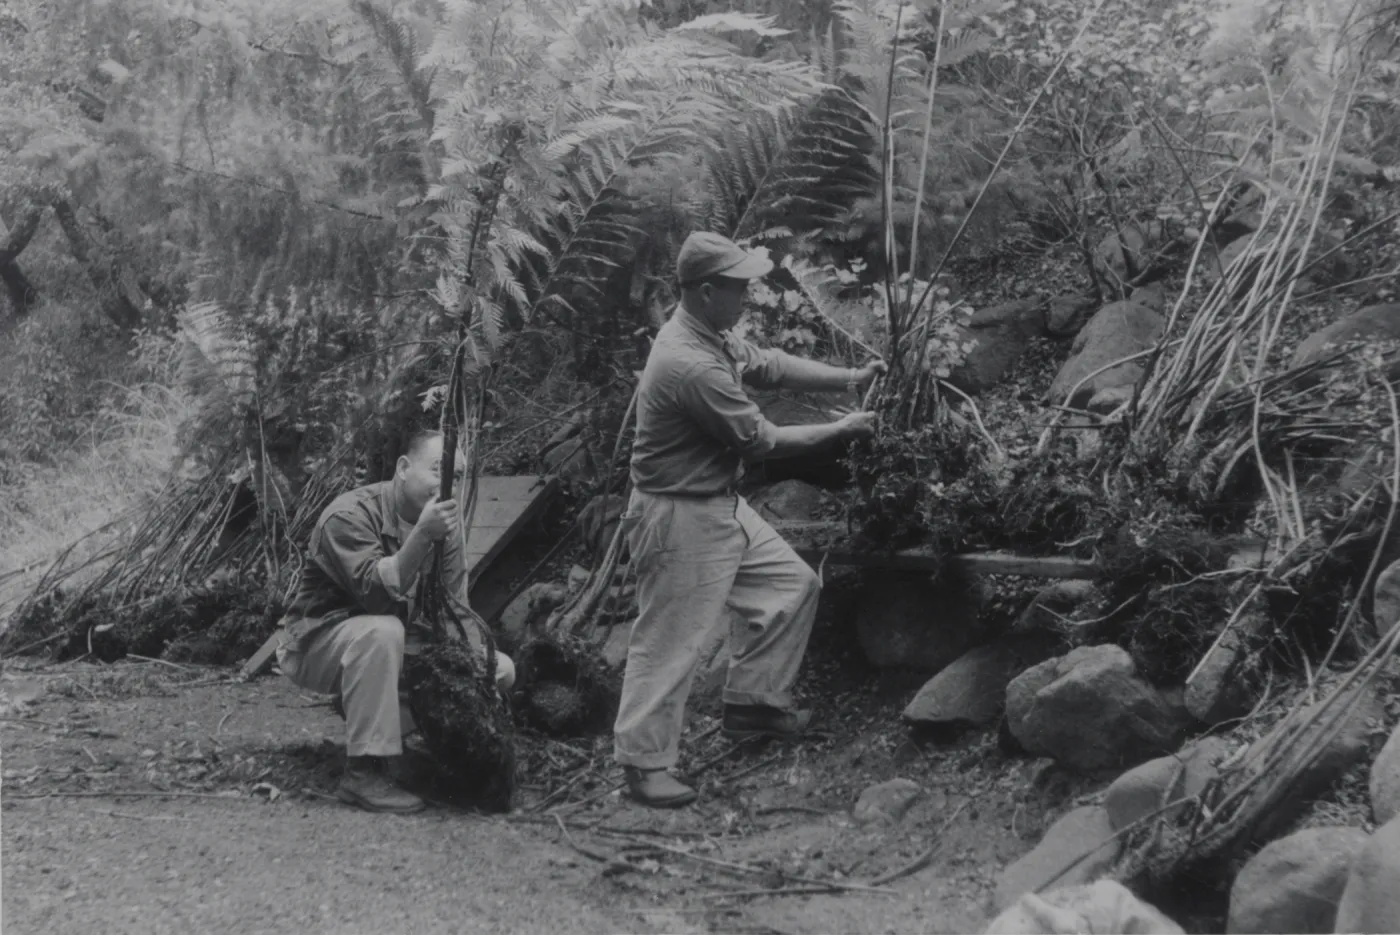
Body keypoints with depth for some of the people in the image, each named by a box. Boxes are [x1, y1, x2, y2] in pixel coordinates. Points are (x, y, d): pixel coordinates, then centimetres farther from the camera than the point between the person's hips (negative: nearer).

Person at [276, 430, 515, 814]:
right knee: (381, 632, -41)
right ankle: (363, 772, -33)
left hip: (386, 641, 7)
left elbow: (454, 609, -3)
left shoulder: (446, 523, -2)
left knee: (501, 669, -3)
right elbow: (375, 592, -37)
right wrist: (421, 537, -46)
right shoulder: (351, 515, -24)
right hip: (317, 643, -7)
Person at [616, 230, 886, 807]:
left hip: (721, 505, 10)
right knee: (670, 641, -1)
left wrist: (850, 379, 3)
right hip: (681, 520, -10)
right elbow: (761, 440, -21)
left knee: (793, 585, 16)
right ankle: (643, 763, 12)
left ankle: (751, 703, 28)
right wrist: (841, 431, -9)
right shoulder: (690, 365, -29)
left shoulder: (713, 335, 2)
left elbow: (770, 366, 15)